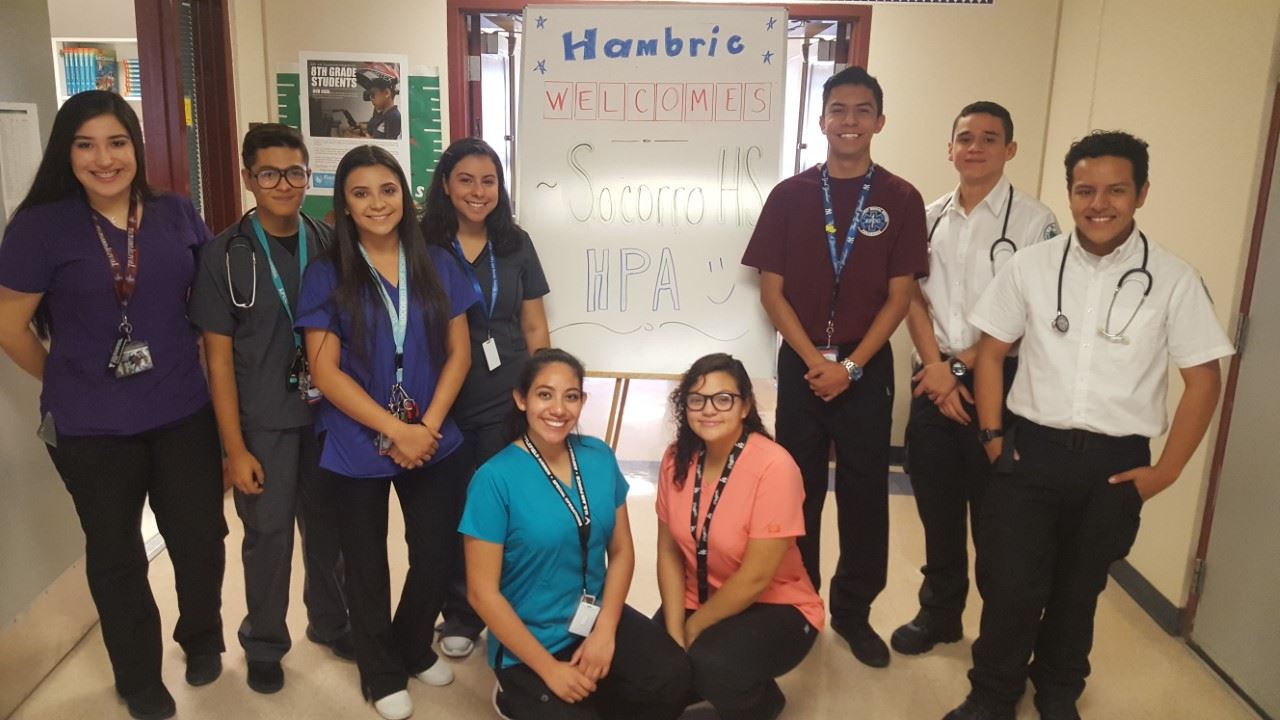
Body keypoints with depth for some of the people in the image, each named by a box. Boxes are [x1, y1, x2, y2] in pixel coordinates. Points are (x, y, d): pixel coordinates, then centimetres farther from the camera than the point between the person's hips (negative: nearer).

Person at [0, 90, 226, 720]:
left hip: (184, 413, 2)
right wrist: (73, 385, 4)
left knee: (201, 537, 9)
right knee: (116, 554, 16)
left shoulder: (177, 216, -1)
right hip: (90, 428, -2)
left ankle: (201, 638, 41)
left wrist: (198, 370, 7)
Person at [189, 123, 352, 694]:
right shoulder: (225, 254, -7)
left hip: (328, 411, 2)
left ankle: (330, 623, 37)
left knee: (328, 525, 13)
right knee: (268, 535, 9)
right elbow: (218, 356, -6)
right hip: (262, 421, -2)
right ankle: (264, 645, 31)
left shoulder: (330, 244, 0)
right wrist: (235, 448, -8)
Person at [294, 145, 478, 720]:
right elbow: (325, 372, -11)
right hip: (356, 448, -2)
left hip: (433, 442, 2)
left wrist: (429, 425, -11)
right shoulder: (326, 275, -7)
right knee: (367, 565, 13)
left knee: (436, 555, 10)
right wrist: (396, 430, -16)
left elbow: (458, 353, 1)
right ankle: (382, 673, 36)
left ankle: (415, 648, 38)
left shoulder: (436, 266, 1)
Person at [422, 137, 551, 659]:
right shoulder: (423, 245, -2)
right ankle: (460, 614, 28)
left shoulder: (515, 244, 4)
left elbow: (534, 328, 8)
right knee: (452, 509, 6)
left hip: (508, 403, 1)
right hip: (445, 404, -1)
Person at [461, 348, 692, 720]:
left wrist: (605, 631, -9)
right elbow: (482, 592, -14)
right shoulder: (494, 479, -16)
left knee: (671, 679, -21)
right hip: (529, 640, -3)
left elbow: (622, 551, 4)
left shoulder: (600, 457, -1)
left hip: (596, 618, 4)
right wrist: (549, 669, -14)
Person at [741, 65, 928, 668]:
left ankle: (853, 612, 25)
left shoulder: (901, 200, -1)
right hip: (801, 364, 1)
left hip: (866, 367, 0)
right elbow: (772, 290, -1)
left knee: (864, 492, 7)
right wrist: (813, 359, -11)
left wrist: (850, 365, -12)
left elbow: (899, 295, -3)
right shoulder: (789, 196, 1)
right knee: (797, 489, 9)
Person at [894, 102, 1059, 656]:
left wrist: (961, 366, -11)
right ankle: (939, 613, 32)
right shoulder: (930, 218, 9)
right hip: (935, 379, 4)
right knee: (937, 507, 14)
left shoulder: (1034, 222, -6)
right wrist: (936, 366, -7)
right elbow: (914, 299, 6)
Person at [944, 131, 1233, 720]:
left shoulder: (1173, 280, -5)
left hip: (1116, 461, 0)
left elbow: (1203, 379, 0)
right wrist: (993, 436, -1)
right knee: (1010, 584, 1)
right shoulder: (1031, 265, -2)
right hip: (1031, 449, 0)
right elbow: (991, 351, 5)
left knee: (1079, 588, 16)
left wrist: (1165, 471, -2)